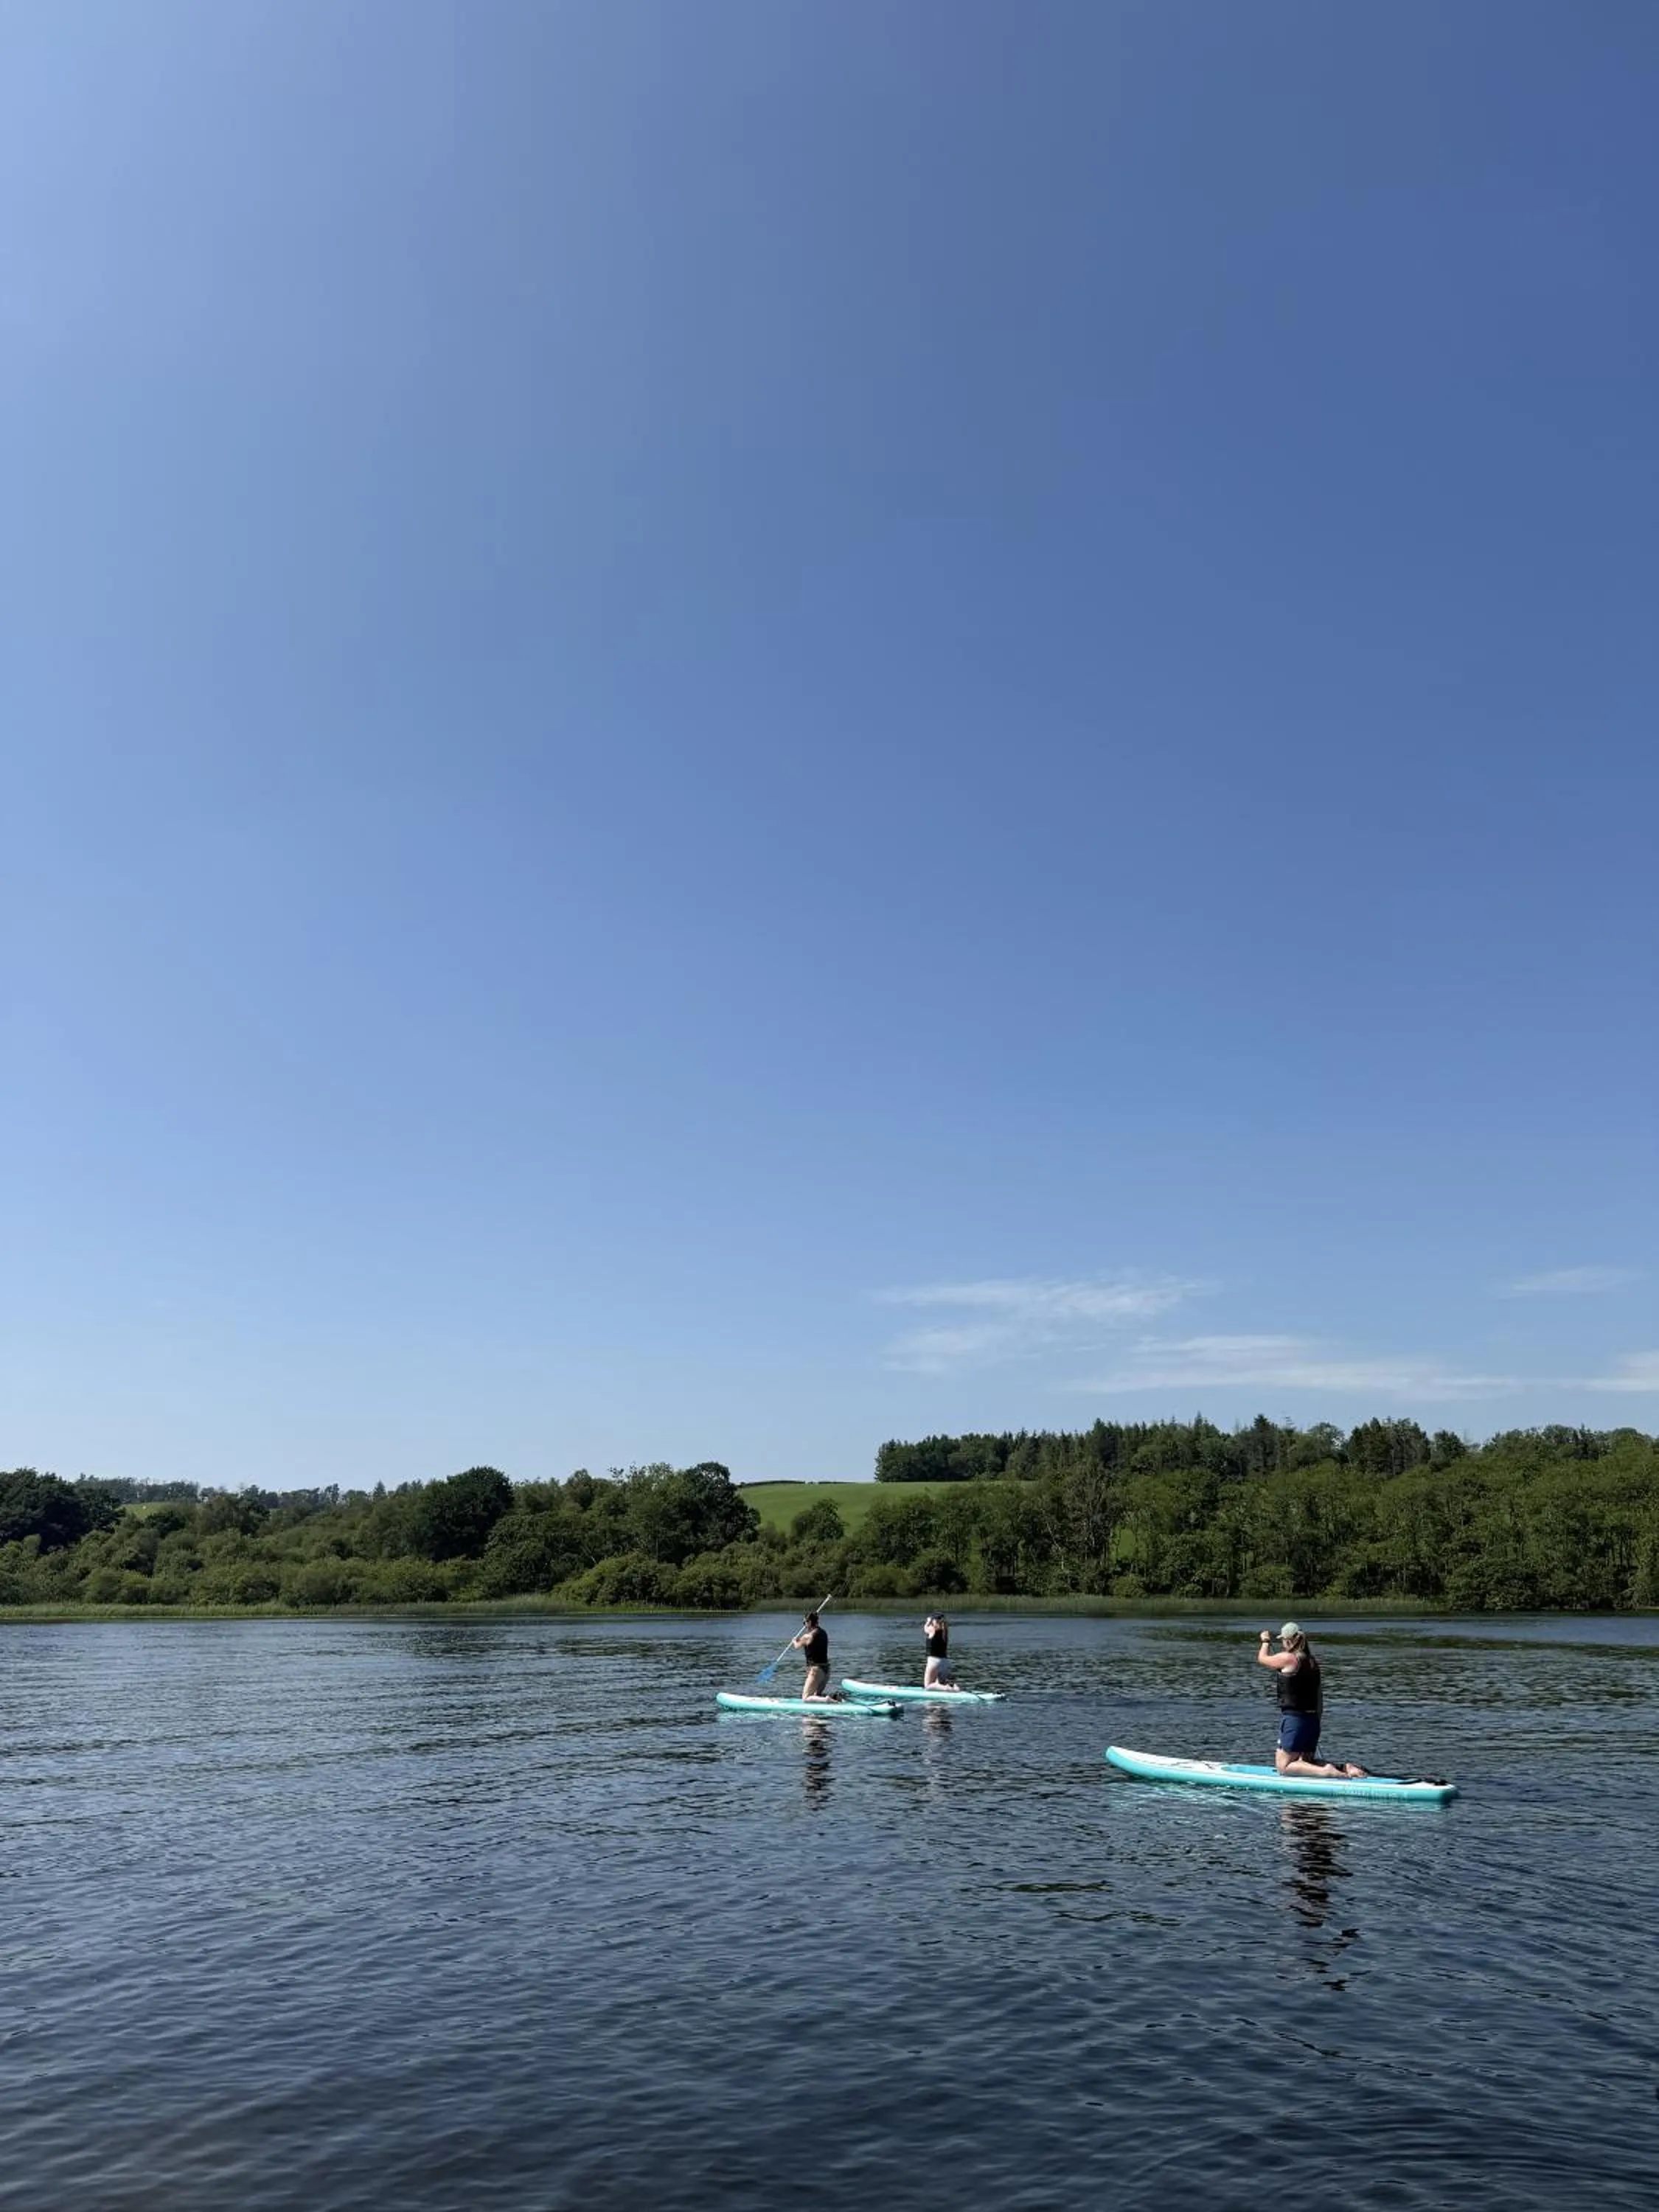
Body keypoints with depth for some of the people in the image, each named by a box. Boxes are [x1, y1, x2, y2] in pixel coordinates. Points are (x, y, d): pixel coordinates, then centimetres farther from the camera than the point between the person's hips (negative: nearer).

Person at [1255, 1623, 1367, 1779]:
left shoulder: (1287, 1659, -13)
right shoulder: (1313, 1661, 9)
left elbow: (1262, 1659, 4)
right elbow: (1319, 1696, 13)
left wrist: (1265, 1641, 24)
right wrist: (1318, 1721, 21)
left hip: (1293, 1719, -8)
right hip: (1313, 1720, 8)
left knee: (1283, 1766, -2)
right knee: (1306, 1762, 22)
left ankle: (1325, 1771, -20)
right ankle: (1344, 1767, 2)